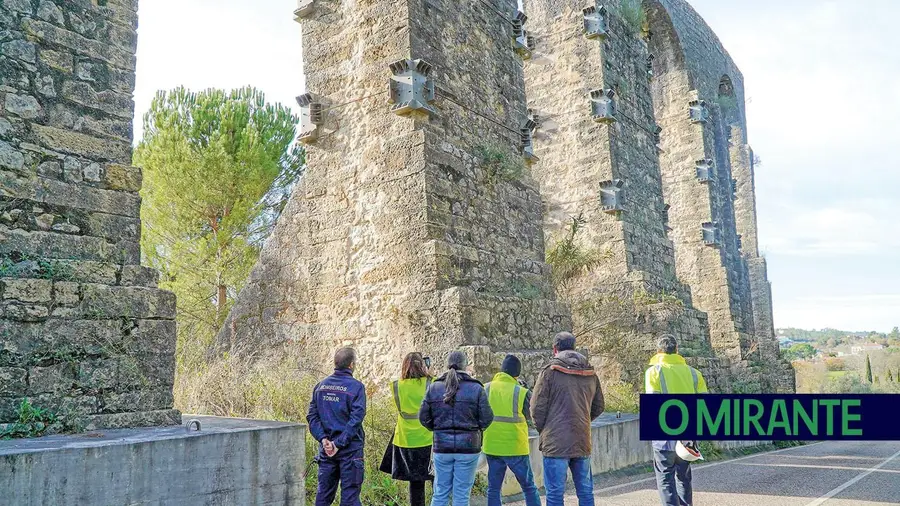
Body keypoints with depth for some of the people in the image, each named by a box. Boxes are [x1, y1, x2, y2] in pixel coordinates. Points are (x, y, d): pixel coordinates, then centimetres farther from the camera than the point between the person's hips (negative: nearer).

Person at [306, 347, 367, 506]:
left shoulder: (321, 386, 6)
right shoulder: (356, 387, -11)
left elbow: (312, 415, 1)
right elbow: (356, 418, -17)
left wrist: (323, 438, -6)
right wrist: (339, 443, -15)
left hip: (326, 448, 5)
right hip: (350, 449, -5)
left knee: (324, 492, 15)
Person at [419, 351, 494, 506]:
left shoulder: (433, 388, 0)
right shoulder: (476, 388, -7)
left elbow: (423, 418, 1)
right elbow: (486, 419, -7)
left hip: (442, 446, 2)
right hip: (468, 447, -2)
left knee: (440, 493, 13)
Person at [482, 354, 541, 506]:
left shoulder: (486, 389, -2)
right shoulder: (522, 392, -12)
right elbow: (530, 418, 2)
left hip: (492, 446, 3)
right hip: (516, 447, -3)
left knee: (493, 489, 11)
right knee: (529, 487, 11)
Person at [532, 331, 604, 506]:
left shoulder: (550, 372, -8)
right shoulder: (590, 374, 7)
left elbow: (537, 408, -8)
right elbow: (598, 408, 14)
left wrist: (543, 430, 8)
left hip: (555, 443, -4)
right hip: (583, 443, 5)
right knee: (586, 491, 14)